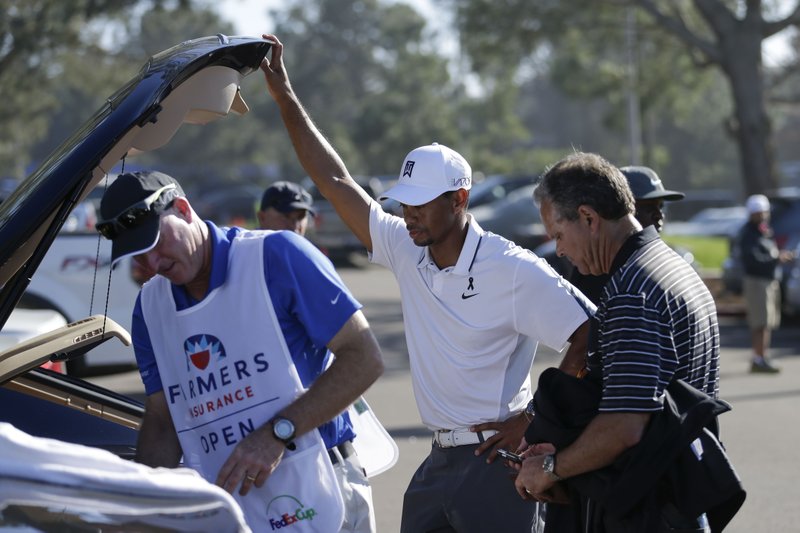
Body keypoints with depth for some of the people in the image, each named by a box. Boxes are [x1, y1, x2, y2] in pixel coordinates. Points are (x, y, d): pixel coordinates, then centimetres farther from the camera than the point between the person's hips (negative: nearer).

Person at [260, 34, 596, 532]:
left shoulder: (513, 270, -13)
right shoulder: (406, 249, 4)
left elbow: (591, 337, -15)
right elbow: (335, 179, 8)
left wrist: (534, 422, -13)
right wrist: (286, 98, 7)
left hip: (496, 459, -7)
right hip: (439, 462, 7)